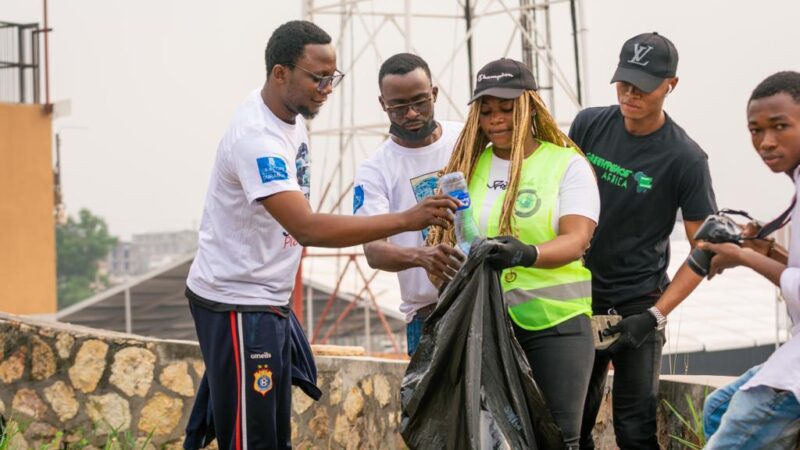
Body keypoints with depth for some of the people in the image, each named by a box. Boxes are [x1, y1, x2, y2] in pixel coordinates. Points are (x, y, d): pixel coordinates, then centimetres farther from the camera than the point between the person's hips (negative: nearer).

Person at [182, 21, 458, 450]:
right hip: (236, 305, -10)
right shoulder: (257, 138, -25)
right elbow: (307, 227, -34)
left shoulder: (291, 115, 6)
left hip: (269, 301, 10)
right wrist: (407, 220, -36)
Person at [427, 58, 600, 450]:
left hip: (556, 319, -3)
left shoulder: (567, 164, -1)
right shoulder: (469, 165, 10)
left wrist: (527, 254, -33)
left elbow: (575, 240, -13)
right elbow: (448, 236, 8)